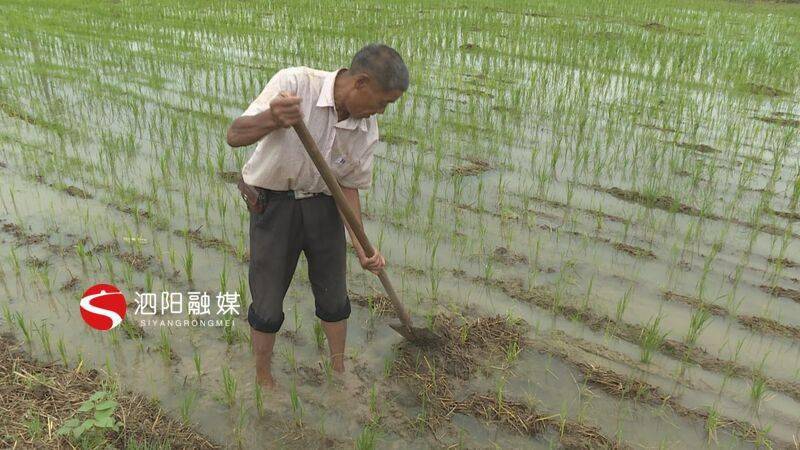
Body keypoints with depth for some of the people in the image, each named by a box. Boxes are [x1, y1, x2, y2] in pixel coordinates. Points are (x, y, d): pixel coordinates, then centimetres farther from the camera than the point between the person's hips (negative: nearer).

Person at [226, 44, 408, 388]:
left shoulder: (368, 130, -10)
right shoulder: (295, 83, -25)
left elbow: (349, 186, -1)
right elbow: (235, 135, -29)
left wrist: (361, 247, -9)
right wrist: (271, 119, -51)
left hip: (323, 204, 4)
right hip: (273, 202, -4)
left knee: (333, 296, 13)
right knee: (268, 301, 6)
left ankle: (339, 370, 37)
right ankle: (263, 377, 31)